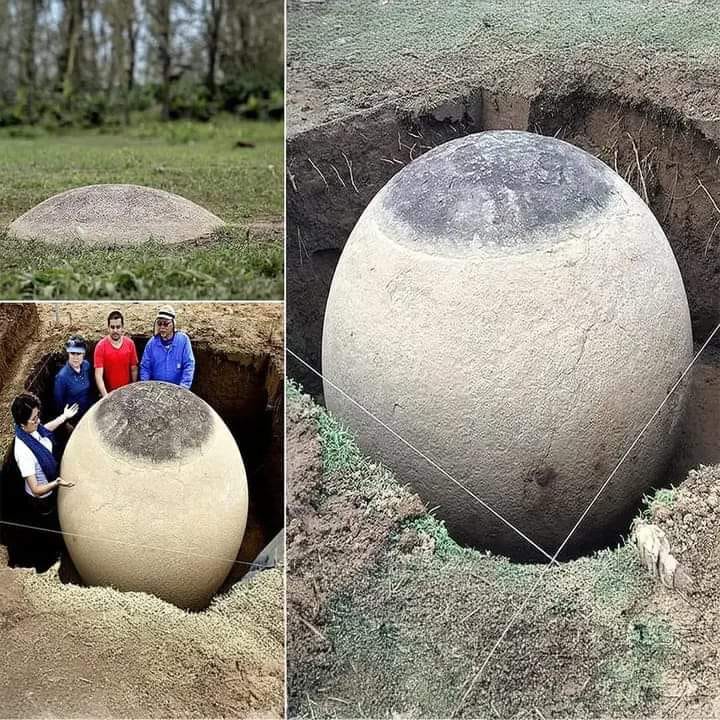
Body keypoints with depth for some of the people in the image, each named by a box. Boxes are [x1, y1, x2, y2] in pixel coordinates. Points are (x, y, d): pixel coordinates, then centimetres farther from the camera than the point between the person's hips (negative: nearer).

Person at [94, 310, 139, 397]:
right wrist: (106, 396, -26)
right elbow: (98, 375, -16)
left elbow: (134, 369, 4)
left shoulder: (130, 343, -4)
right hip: (109, 394, -2)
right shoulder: (100, 346, -13)